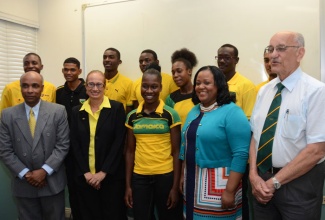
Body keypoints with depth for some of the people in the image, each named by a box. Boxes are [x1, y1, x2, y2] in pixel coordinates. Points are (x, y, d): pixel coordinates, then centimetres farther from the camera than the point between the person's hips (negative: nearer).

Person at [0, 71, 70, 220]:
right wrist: (25, 174, -10)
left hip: (52, 181, -1)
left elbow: (63, 145, -7)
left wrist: (44, 171, -14)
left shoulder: (58, 111, -5)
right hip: (23, 183, 1)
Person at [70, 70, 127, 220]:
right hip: (85, 177, 3)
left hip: (111, 176, -2)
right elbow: (75, 145, 3)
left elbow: (119, 143, -9)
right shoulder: (77, 112, 6)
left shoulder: (116, 108, -4)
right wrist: (85, 172, -6)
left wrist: (103, 172, -12)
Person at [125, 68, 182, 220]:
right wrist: (128, 185, 5)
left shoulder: (170, 114, -6)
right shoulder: (132, 116, 3)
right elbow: (130, 151, 6)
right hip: (139, 177, 3)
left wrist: (175, 186, -7)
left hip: (165, 176, -3)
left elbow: (176, 152, -5)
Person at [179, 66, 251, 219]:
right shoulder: (194, 112, 10)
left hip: (219, 184, -6)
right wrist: (183, 176, 14)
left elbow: (240, 154, -18)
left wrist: (230, 190, -19)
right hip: (193, 182, 7)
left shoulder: (232, 112, -13)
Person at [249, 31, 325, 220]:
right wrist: (254, 175, -7)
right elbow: (255, 136, 6)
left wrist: (274, 182, -16)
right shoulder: (264, 91, 6)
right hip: (263, 179, 5)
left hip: (299, 183, -5)